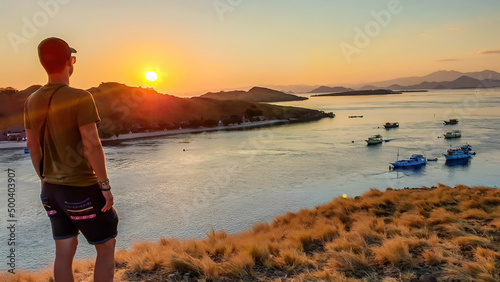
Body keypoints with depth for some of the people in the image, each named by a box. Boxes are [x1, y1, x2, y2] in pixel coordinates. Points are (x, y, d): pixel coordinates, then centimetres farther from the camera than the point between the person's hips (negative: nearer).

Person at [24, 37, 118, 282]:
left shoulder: (32, 101, 3)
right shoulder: (80, 98, -20)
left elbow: (33, 146, 10)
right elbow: (92, 146, -23)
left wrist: (46, 181, 21)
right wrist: (105, 187, -15)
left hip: (52, 188, 7)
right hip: (82, 190, -7)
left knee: (64, 252, 16)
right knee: (107, 247, 10)